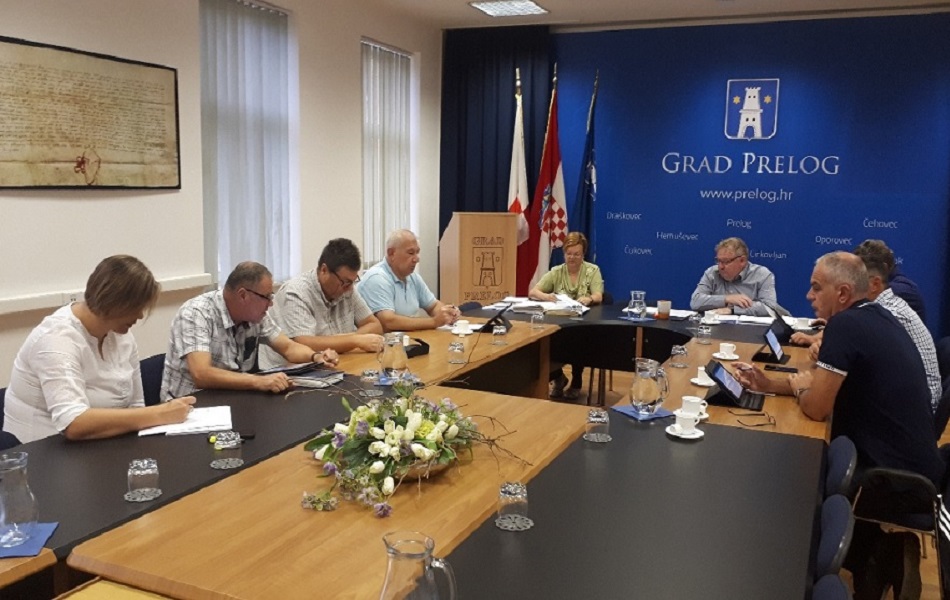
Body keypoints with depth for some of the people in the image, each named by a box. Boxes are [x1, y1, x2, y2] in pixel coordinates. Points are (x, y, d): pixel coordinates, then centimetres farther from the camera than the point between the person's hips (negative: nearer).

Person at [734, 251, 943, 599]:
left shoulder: (846, 325, -21)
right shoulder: (877, 318, 8)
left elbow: (815, 408, -18)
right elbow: (830, 384, 18)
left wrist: (798, 387, 3)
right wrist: (771, 385, 9)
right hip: (914, 467, 9)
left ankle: (880, 551, 14)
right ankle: (885, 548, 18)